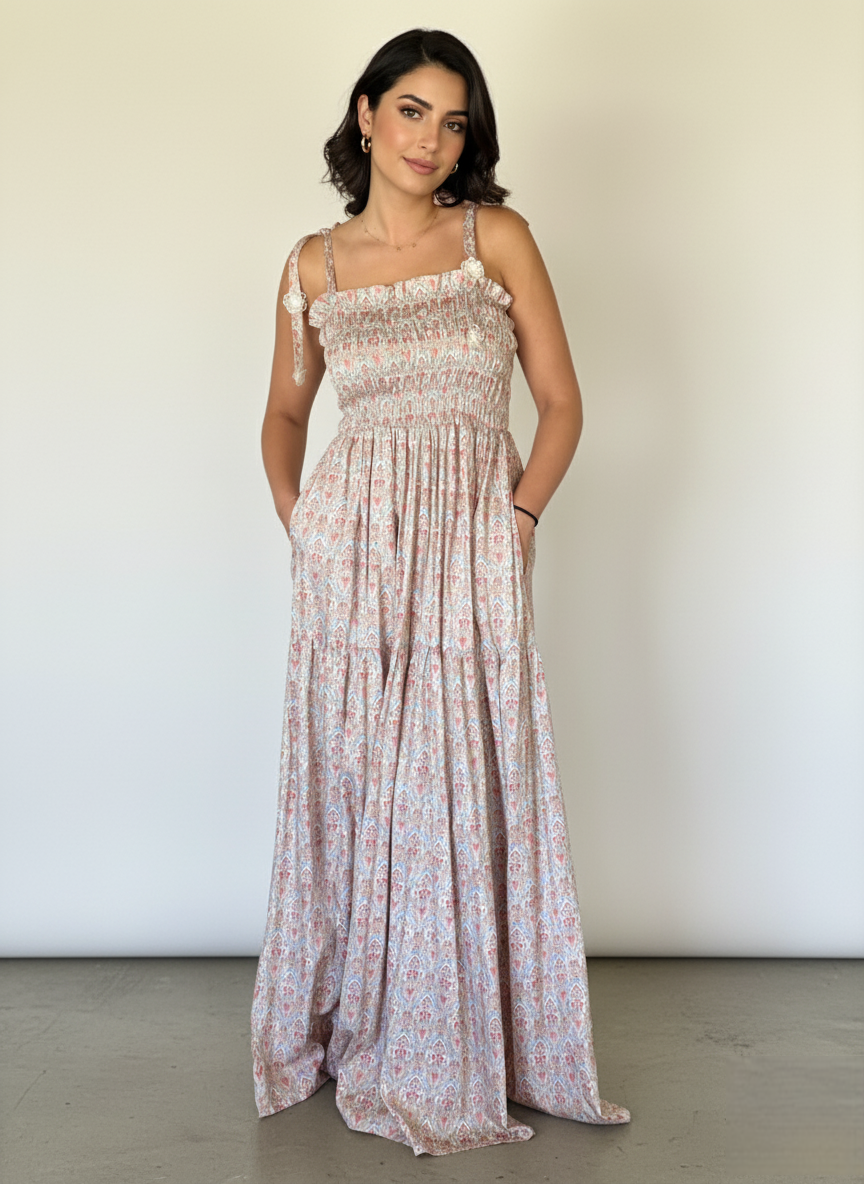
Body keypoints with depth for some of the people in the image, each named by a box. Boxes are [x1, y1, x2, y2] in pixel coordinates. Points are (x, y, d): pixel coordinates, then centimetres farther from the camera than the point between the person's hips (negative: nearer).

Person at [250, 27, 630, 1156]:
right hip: (350, 547, 2)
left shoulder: (497, 237, 5)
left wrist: (522, 516, -5)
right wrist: (292, 513, 5)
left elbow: (561, 399, 5)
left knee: (466, 795, 1)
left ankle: (462, 1050, 21)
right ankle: (354, 1033, 26)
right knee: (348, 789, 5)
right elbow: (286, 407, 20)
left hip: (474, 547, -1)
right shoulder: (314, 262, 10)